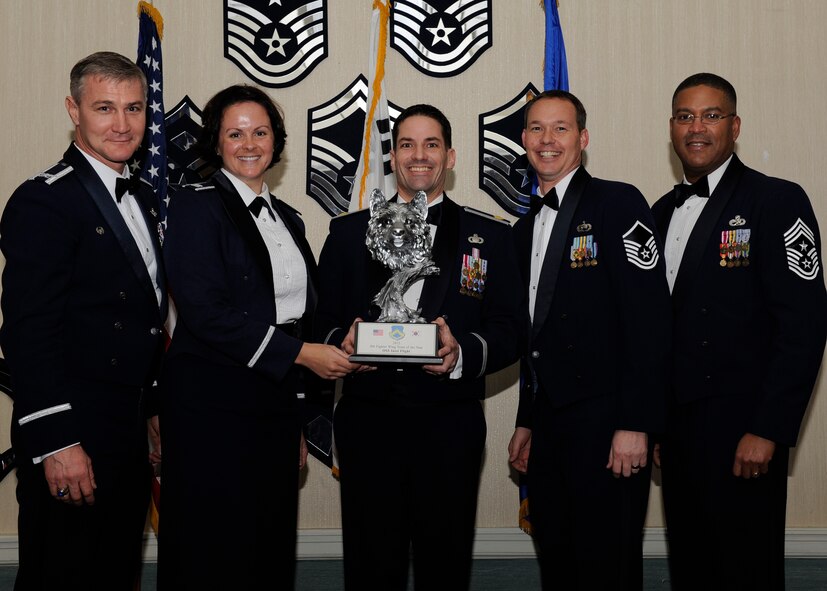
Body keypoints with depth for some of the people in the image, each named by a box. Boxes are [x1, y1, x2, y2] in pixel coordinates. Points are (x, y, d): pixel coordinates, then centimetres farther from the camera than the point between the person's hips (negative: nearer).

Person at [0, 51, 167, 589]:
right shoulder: (44, 201, -13)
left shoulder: (143, 198, 14)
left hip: (130, 438, 8)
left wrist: (149, 412, 17)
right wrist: (56, 443, -22)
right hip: (71, 447, -8)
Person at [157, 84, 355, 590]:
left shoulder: (287, 218, 15)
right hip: (214, 405, -6)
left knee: (271, 549, 9)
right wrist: (301, 353, -17)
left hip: (277, 401, 6)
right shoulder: (197, 206, -6)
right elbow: (205, 311, -17)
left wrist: (300, 425, 15)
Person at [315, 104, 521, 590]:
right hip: (367, 423, 1)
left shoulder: (491, 236, 7)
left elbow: (508, 334, 2)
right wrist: (343, 344, -13)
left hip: (450, 426, 0)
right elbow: (324, 323, 9)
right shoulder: (348, 232, 11)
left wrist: (461, 354, -17)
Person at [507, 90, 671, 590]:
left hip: (606, 422, -7)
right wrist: (526, 423, 18)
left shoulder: (619, 204, -7)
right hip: (548, 423, 7)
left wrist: (636, 424, -19)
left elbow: (649, 318, -15)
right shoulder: (526, 228, 17)